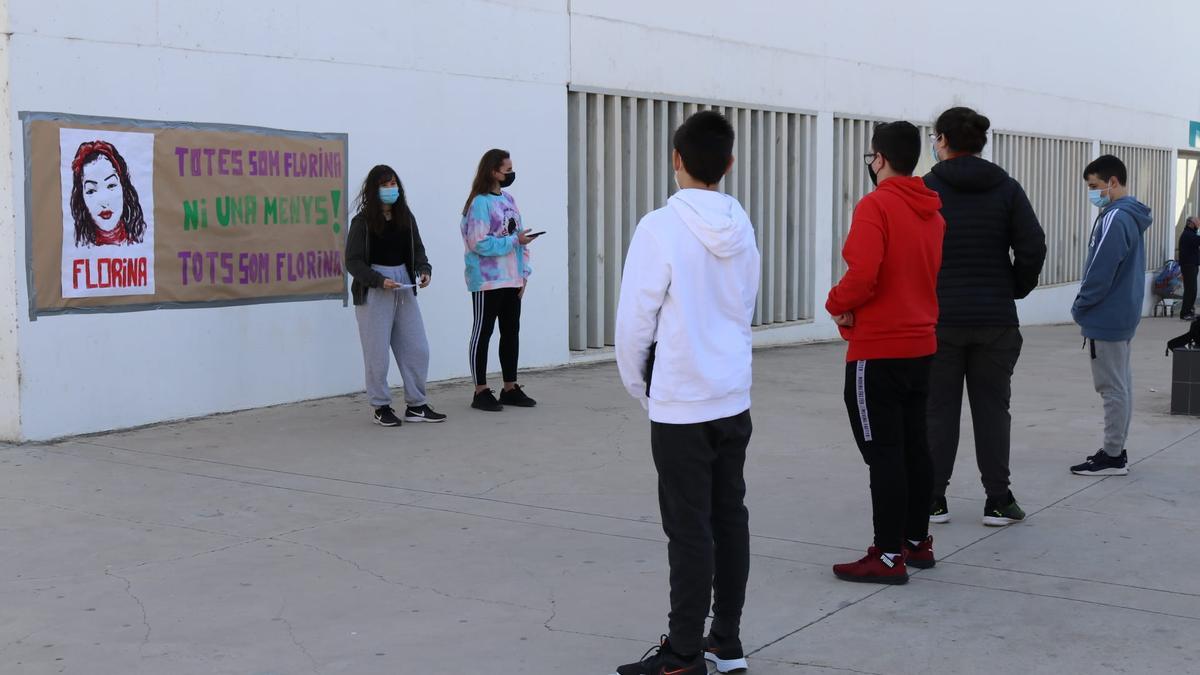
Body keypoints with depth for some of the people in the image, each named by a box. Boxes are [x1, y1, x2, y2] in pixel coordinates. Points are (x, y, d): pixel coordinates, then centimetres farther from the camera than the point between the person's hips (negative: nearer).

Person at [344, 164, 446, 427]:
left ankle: (416, 405, 16)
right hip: (374, 292, -5)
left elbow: (417, 249, 11)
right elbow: (353, 262, -8)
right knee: (377, 353, 0)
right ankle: (381, 407, 14)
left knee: (417, 348, 5)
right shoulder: (362, 221, -8)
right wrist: (380, 280, -20)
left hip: (404, 287, 5)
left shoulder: (406, 217, 6)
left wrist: (424, 270, -9)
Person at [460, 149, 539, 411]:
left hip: (512, 280, 8)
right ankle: (481, 392, 5)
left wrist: (523, 272, 6)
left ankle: (510, 388, 21)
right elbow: (480, 243, -19)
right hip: (487, 281, -8)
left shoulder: (508, 200, 13)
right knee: (483, 333, 0)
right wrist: (514, 240, -17)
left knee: (511, 332, 12)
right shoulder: (480, 203, -12)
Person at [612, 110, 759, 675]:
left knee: (689, 529, -1)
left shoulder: (661, 228, -14)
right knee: (730, 519, 11)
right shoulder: (741, 228, 5)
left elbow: (635, 318, -12)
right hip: (734, 398, 6)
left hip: (681, 404, -6)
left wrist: (637, 385, 4)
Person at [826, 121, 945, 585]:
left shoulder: (875, 207, -15)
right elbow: (935, 276, 14)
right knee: (915, 445, 15)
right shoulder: (933, 213, 9)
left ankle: (888, 556, 0)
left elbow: (862, 276, -24)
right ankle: (918, 541, 25)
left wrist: (837, 305, -7)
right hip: (920, 344, 8)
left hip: (877, 351, -8)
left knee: (883, 452, -4)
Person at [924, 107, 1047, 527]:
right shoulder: (1006, 188, 2)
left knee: (939, 410, 6)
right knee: (992, 409, 8)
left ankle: (933, 499, 10)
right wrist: (1016, 289, 10)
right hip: (995, 319, 2)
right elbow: (1033, 247, -4)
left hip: (939, 317, -2)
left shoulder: (925, 189, -5)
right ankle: (998, 501, 11)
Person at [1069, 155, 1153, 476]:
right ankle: (1116, 451, 20)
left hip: (1106, 318, -10)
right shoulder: (1131, 217, 12)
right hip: (1124, 316, 10)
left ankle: (1112, 457, 1)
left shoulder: (1115, 219, -19)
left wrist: (1080, 307, -9)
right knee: (1121, 385, 13)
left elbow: (1101, 272, -21)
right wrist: (1087, 307, 14)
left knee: (1113, 388, -4)